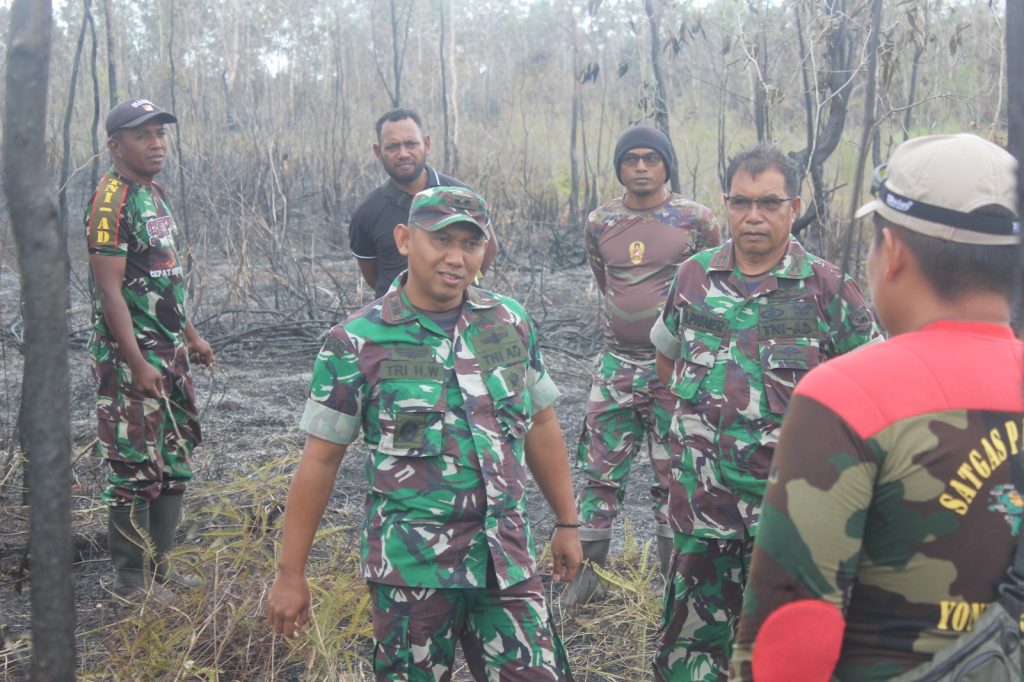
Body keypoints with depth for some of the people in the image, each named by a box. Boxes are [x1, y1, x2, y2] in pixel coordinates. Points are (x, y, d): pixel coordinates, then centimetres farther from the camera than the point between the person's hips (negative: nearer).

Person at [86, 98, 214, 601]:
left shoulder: (155, 194, 14)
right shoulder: (112, 200, -14)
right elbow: (109, 288, -19)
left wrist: (191, 336, 22)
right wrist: (137, 363, -23)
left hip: (170, 355, 9)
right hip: (130, 358, -9)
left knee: (174, 465, 14)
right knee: (136, 468, -3)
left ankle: (158, 566, 26)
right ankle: (131, 580, 9)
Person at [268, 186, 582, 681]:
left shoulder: (511, 323, 3)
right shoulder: (358, 342, -8)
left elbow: (541, 426, 12)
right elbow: (320, 459, -5)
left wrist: (567, 523, 14)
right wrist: (290, 574, -3)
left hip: (506, 557, 4)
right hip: (412, 564, -3)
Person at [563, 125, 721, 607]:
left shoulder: (696, 220, -4)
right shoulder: (599, 223, 4)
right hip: (616, 363, 3)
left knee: (674, 477, 6)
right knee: (600, 472, 7)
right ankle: (585, 572, 19)